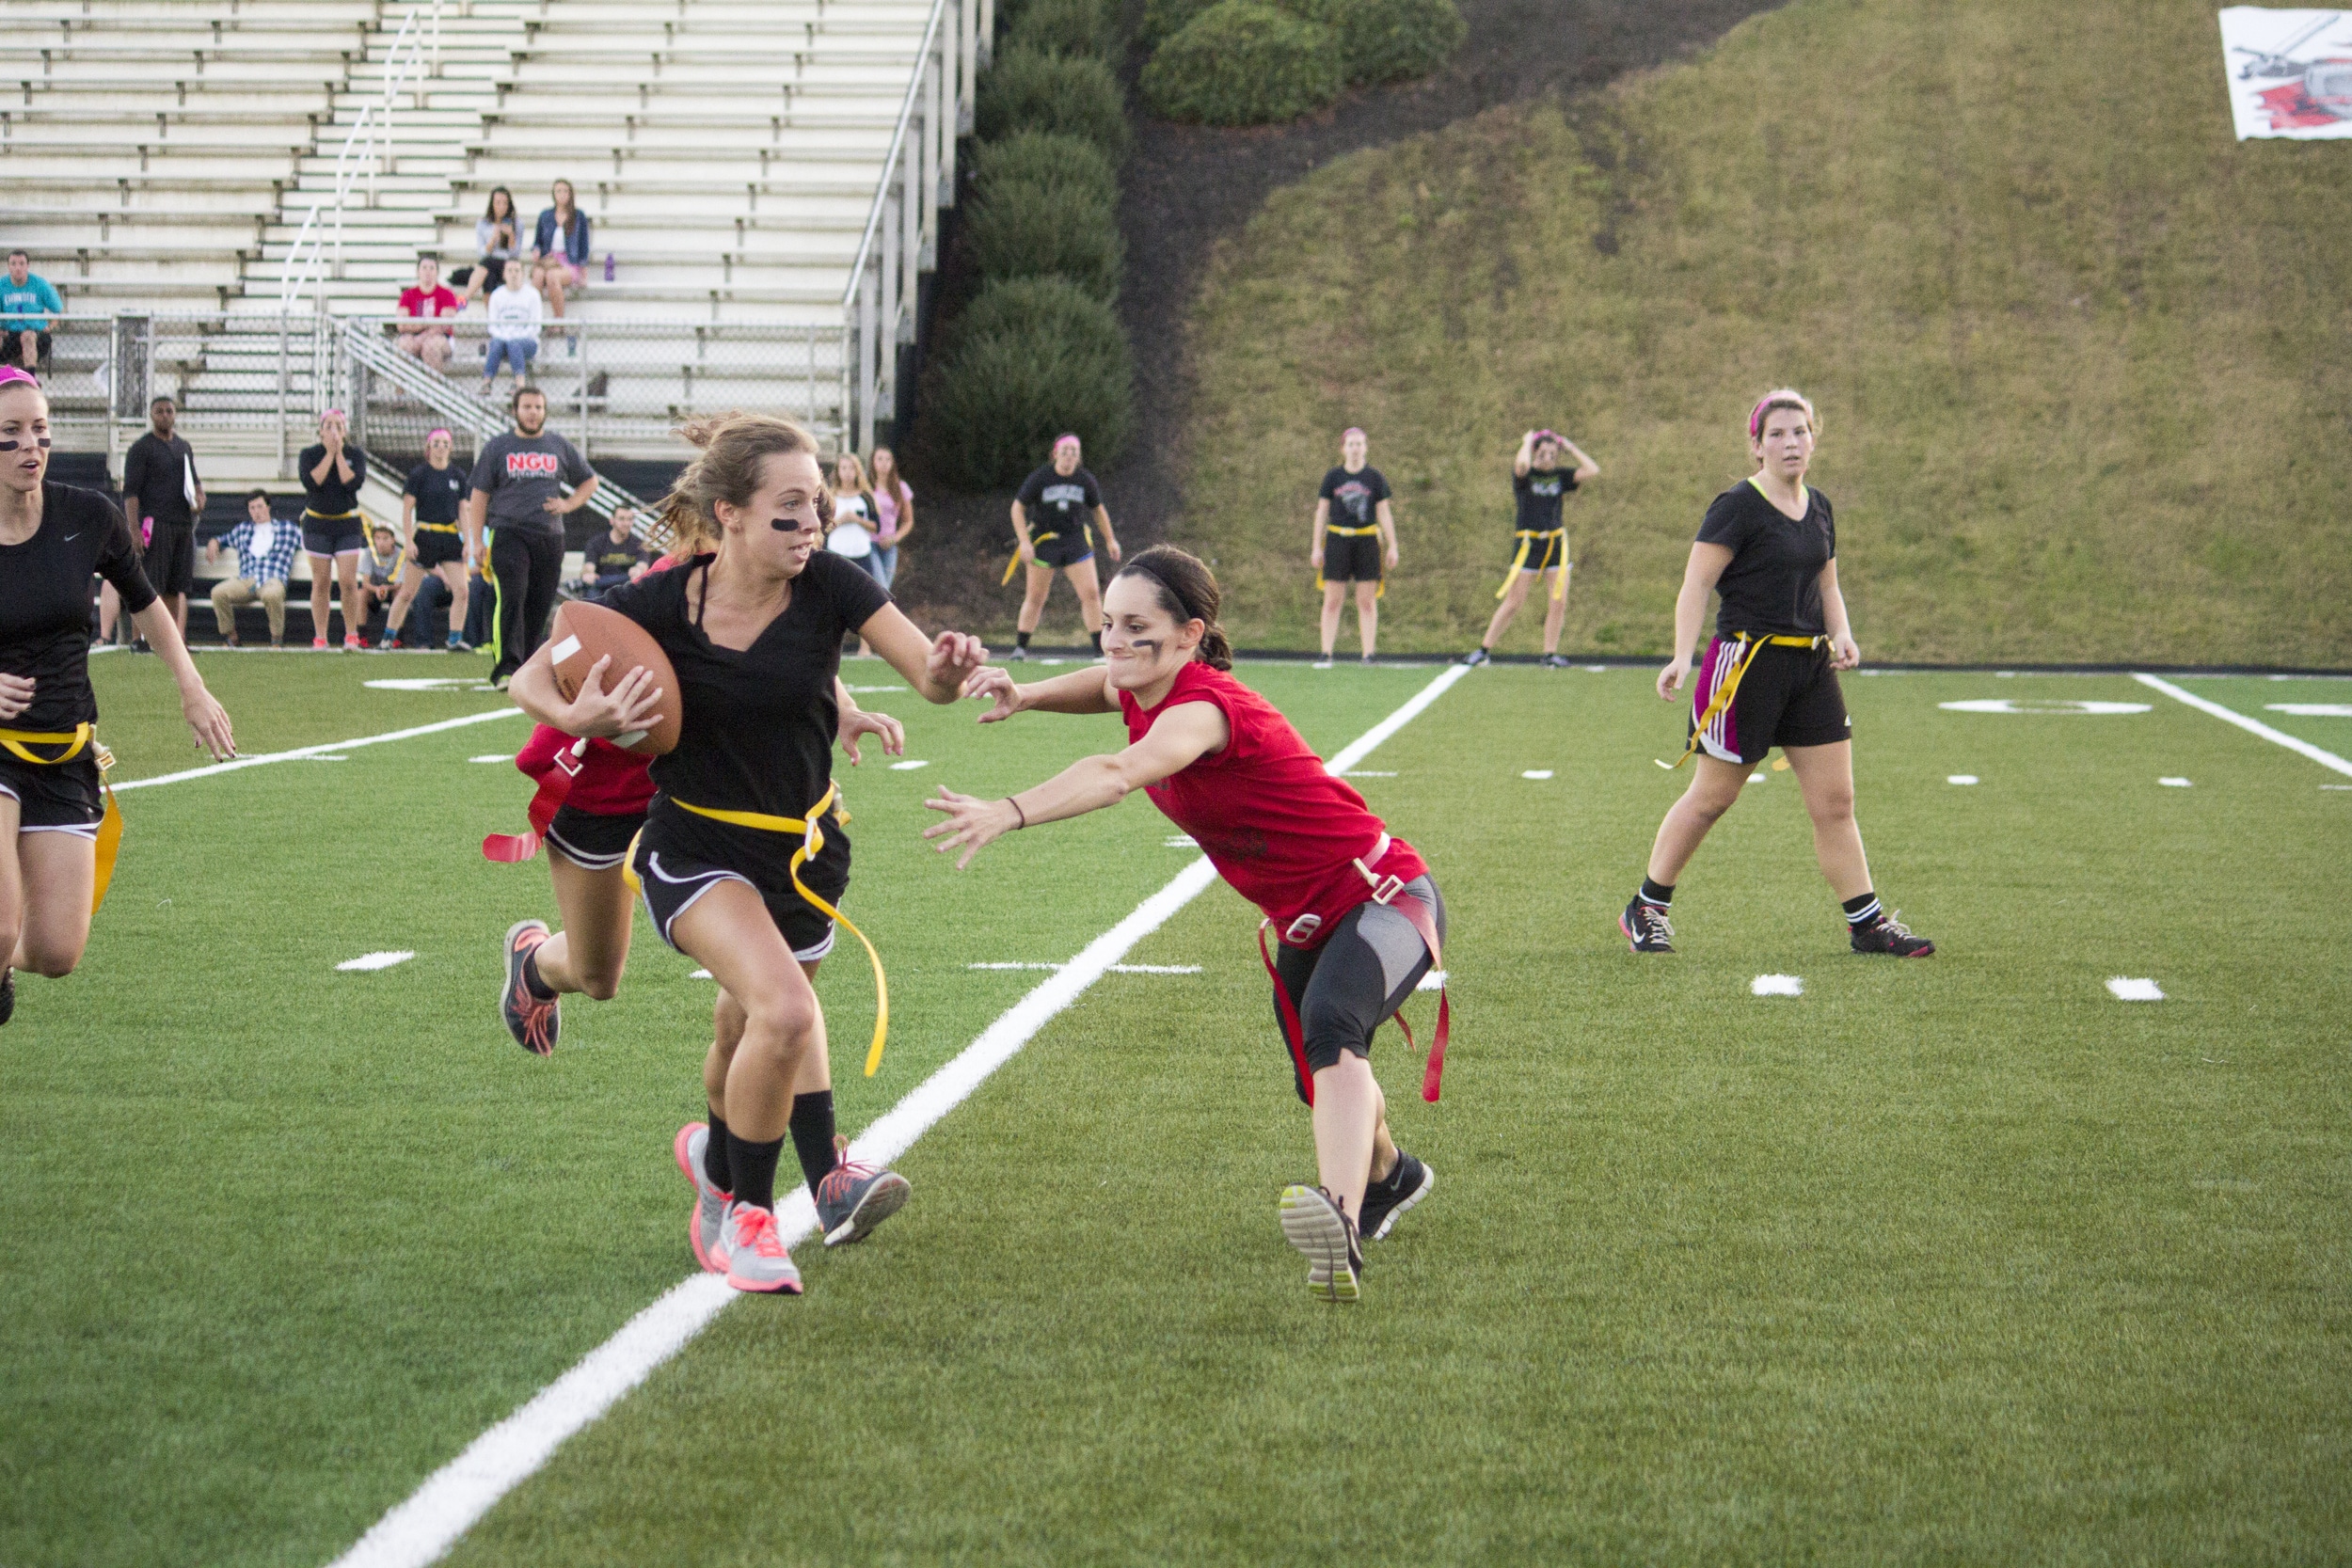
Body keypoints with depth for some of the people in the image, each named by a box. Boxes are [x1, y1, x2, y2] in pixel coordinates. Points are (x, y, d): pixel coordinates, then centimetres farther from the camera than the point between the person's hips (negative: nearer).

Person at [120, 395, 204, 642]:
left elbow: (193, 479, 30)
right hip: (155, 524, -6)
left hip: (184, 524, 6)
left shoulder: (183, 446, 19)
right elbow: (130, 491, -7)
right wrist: (134, 529, -17)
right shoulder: (141, 448, -2)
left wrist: (199, 496, 6)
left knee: (176, 587, 7)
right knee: (149, 586, -10)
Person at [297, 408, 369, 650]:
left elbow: (354, 483, -14)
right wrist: (329, 453, -12)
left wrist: (339, 454, -10)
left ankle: (351, 635, 2)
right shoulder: (309, 455, 1)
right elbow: (311, 482, -17)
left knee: (348, 581, -9)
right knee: (321, 582, 0)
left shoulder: (356, 455, 3)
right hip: (317, 524, 0)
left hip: (348, 524, 0)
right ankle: (319, 637, 5)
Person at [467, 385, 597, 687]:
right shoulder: (497, 447, 7)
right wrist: (476, 541, -3)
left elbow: (589, 481, 24)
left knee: (539, 607, 4)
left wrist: (567, 505, 4)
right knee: (511, 600, -18)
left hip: (549, 538, 3)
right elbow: (479, 496, 6)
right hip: (508, 534, -3)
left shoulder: (560, 447, 13)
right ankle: (506, 668, -23)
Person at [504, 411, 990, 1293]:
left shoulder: (828, 585, -14)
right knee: (787, 1013, -25)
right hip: (695, 846, -3)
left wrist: (948, 670, -44)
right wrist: (580, 719, -32)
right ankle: (745, 1212, -1)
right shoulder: (660, 605, -18)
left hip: (802, 847, 3)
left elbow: (930, 677, -19)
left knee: (754, 1031, 18)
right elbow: (529, 679, -10)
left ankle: (721, 1164, 53)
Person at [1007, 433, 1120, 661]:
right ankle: (1020, 647, 17)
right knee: (1035, 597, 4)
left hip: (1076, 542, 2)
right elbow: (1017, 508, -3)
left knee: (1091, 592, -8)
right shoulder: (1039, 479, -9)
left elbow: (1098, 510, 14)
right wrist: (1024, 541, -11)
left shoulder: (1085, 480, -1)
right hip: (1043, 542, -2)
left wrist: (1110, 539, 15)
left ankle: (1101, 648, -2)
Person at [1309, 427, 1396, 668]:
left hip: (1367, 541, 0)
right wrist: (1316, 546, 4)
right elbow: (1321, 512, 9)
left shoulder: (1374, 478, 5)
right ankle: (1326, 654, 3)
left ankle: (1368, 655, 4)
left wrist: (1392, 546, 3)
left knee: (1367, 601, 1)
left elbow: (1384, 513, 8)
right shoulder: (1333, 477, 6)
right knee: (1332, 600, -1)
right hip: (1337, 540, 0)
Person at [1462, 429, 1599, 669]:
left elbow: (1592, 471, 0)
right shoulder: (1525, 475, -4)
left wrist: (1571, 448, 4)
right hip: (1528, 543, -4)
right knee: (1513, 602, -3)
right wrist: (1527, 441, -10)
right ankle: (1484, 650, 7)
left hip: (1556, 543, 4)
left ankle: (1550, 654, 8)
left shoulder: (1561, 476, 9)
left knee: (1559, 602, -2)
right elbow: (1522, 464, -28)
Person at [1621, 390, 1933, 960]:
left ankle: (1867, 923, 10)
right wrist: (1682, 655, -26)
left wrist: (1841, 635, 3)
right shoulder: (1737, 507, -10)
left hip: (1810, 667, 6)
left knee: (1835, 802, 5)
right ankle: (1645, 909, 17)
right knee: (1711, 798, 2)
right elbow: (1696, 583, -14)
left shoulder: (1820, 508, 12)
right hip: (1747, 661, -6)